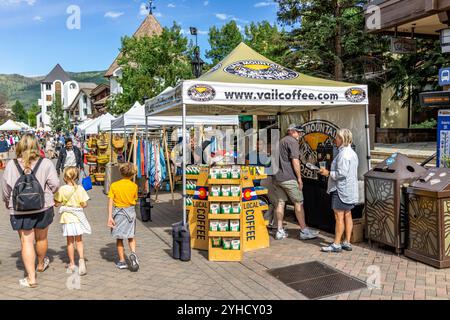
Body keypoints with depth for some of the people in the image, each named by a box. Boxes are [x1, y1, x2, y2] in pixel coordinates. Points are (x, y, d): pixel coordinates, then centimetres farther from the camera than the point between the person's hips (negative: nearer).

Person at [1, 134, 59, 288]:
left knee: (26, 241, 4)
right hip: (43, 207, 1)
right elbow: (55, 184, -11)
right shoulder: (46, 163, -8)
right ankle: (41, 264, 44)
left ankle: (31, 278, 2)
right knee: (41, 238, 20)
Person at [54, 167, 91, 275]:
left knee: (70, 242, 11)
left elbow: (57, 204, -3)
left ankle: (72, 264, 17)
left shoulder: (62, 189, -8)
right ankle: (81, 259, -5)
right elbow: (84, 204, -9)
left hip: (67, 217, 0)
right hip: (78, 217, 0)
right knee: (79, 241, 14)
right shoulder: (80, 189, -9)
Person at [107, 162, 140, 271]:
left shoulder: (114, 185, -6)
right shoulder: (134, 186, -5)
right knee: (131, 236, 15)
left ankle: (122, 261, 17)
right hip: (130, 211, 1)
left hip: (118, 212, -1)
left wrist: (109, 216, -11)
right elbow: (134, 200, 4)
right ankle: (133, 253, -10)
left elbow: (110, 202, -10)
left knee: (119, 238, 12)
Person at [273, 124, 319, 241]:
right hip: (288, 178, -8)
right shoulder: (292, 141, -7)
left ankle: (279, 231, 12)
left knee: (280, 202, 10)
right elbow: (295, 161, -15)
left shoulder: (281, 141, 20)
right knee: (298, 203, 1)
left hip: (277, 177, 8)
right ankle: (304, 231, 7)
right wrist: (299, 178, -10)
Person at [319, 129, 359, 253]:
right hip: (350, 190, 10)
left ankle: (336, 244, 0)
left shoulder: (343, 154, -18)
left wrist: (328, 173, -11)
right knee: (347, 215, 12)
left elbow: (342, 173, -23)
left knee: (339, 216, -5)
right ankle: (347, 243, 19)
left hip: (342, 189, -10)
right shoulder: (352, 153, 15)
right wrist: (330, 172, 17)